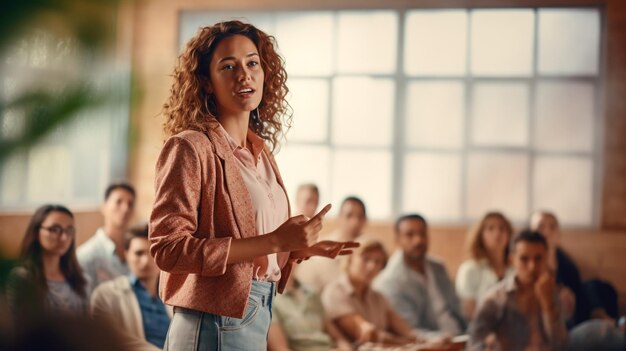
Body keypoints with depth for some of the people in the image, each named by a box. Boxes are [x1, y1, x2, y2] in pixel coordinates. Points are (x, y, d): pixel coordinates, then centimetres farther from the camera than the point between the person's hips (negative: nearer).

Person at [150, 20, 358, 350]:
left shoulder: (260, 150, 7)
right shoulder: (190, 148, -12)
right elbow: (167, 248, -21)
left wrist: (303, 249, 3)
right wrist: (274, 241, -24)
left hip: (258, 318, 7)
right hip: (218, 323, -7)